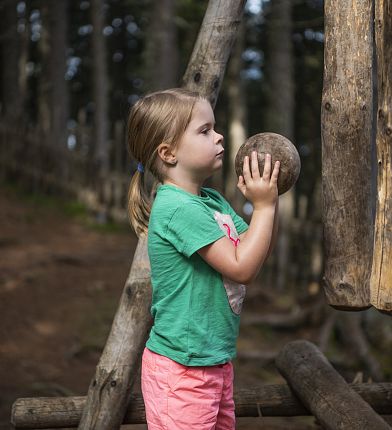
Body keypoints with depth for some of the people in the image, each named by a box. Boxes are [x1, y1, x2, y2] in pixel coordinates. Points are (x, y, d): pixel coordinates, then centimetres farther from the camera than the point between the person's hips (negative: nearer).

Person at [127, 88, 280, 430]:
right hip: (182, 368, -10)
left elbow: (256, 252, 11)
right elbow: (243, 268, -24)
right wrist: (263, 206, -18)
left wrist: (270, 201, 0)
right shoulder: (179, 208, -22)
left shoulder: (213, 200, 8)